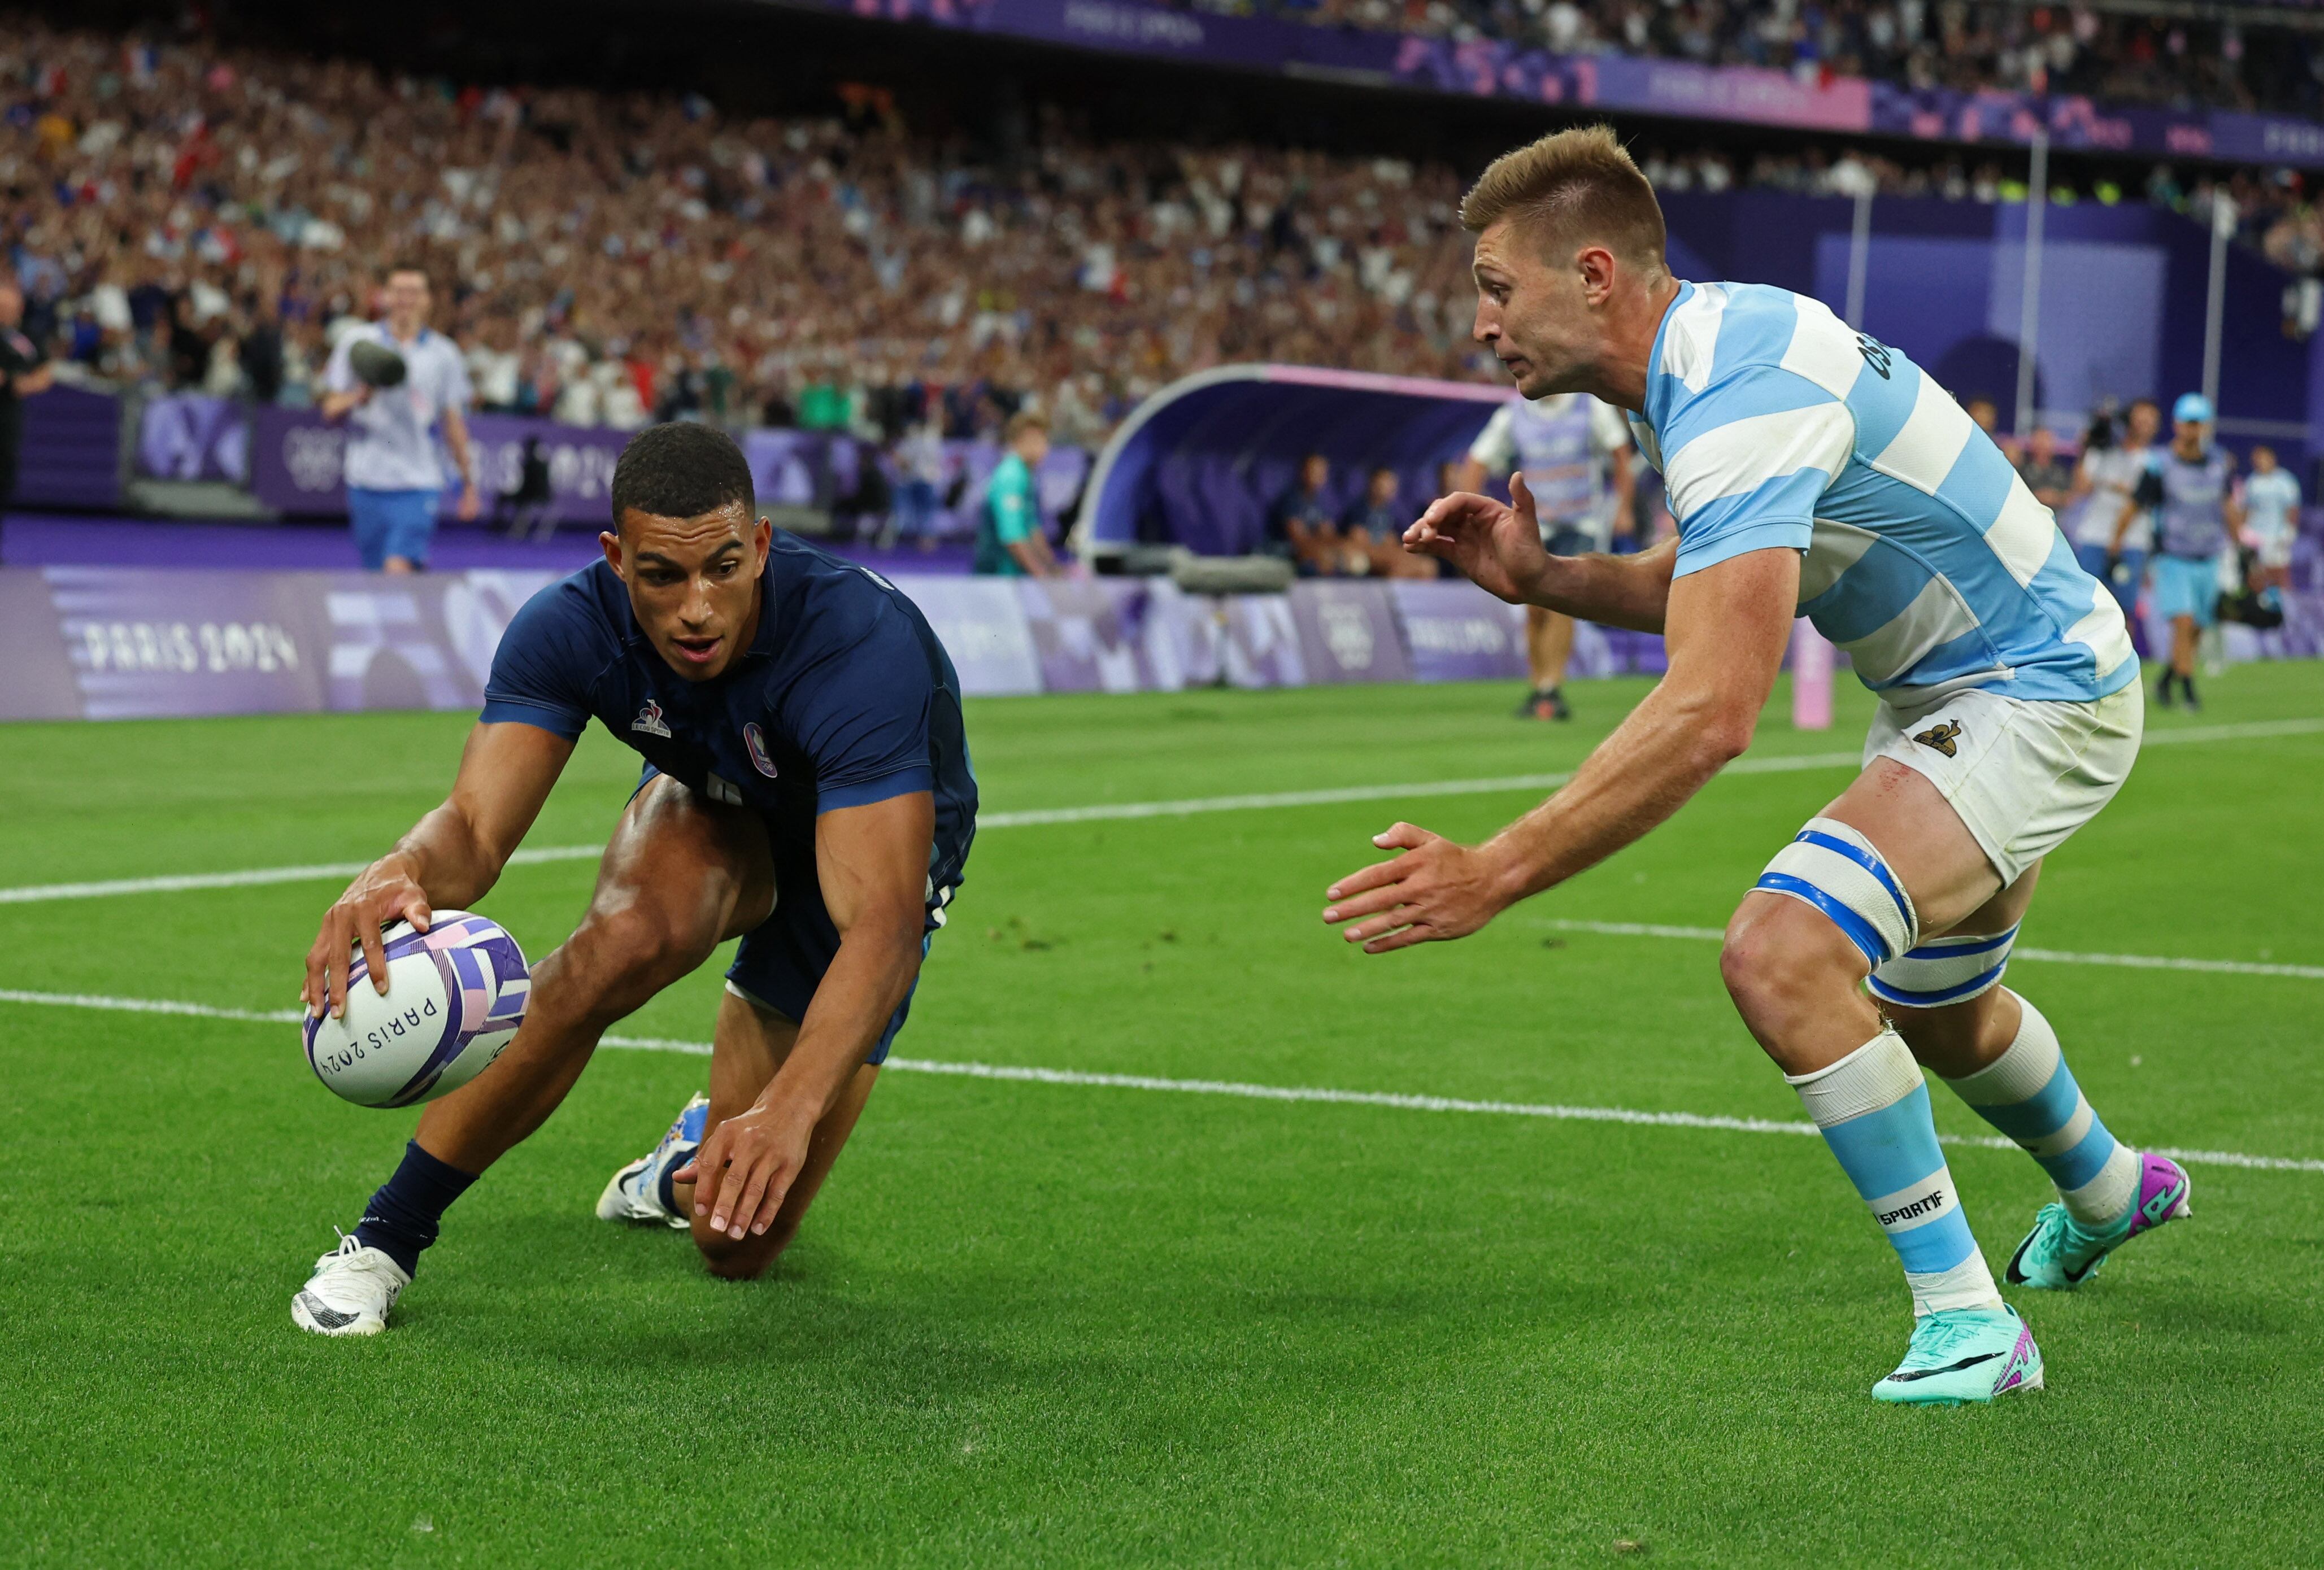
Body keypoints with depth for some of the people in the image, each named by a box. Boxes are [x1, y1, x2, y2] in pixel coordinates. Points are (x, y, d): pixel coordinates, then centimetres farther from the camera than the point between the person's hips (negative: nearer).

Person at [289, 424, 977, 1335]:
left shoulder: (863, 649, -42)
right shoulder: (572, 627, -30)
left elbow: (882, 926, -49)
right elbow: (475, 827, -37)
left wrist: (791, 1109, -65)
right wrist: (400, 872, -62)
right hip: (717, 806, 2)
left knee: (738, 1245, -5)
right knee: (631, 936, -37)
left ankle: (702, 1149, 36)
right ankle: (388, 1235, -21)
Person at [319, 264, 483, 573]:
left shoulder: (444, 353, 5)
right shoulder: (356, 341, 5)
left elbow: (453, 423, 11)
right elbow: (330, 411, 5)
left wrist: (468, 482, 10)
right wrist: (359, 397, -16)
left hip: (417, 484, -2)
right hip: (366, 481, 2)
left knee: (399, 569, -19)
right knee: (376, 573, 7)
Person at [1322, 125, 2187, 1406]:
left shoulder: (1738, 399, -31)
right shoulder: (1712, 344, 0)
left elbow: (1711, 709, -40)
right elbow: (1705, 584, 16)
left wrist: (1493, 875, -42)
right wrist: (1541, 578, -2)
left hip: (2032, 699, -10)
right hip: (1948, 693, 10)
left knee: (1783, 951, -28)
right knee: (1930, 1009, 29)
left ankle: (1966, 1320, -18)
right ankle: (2106, 1192, 60)